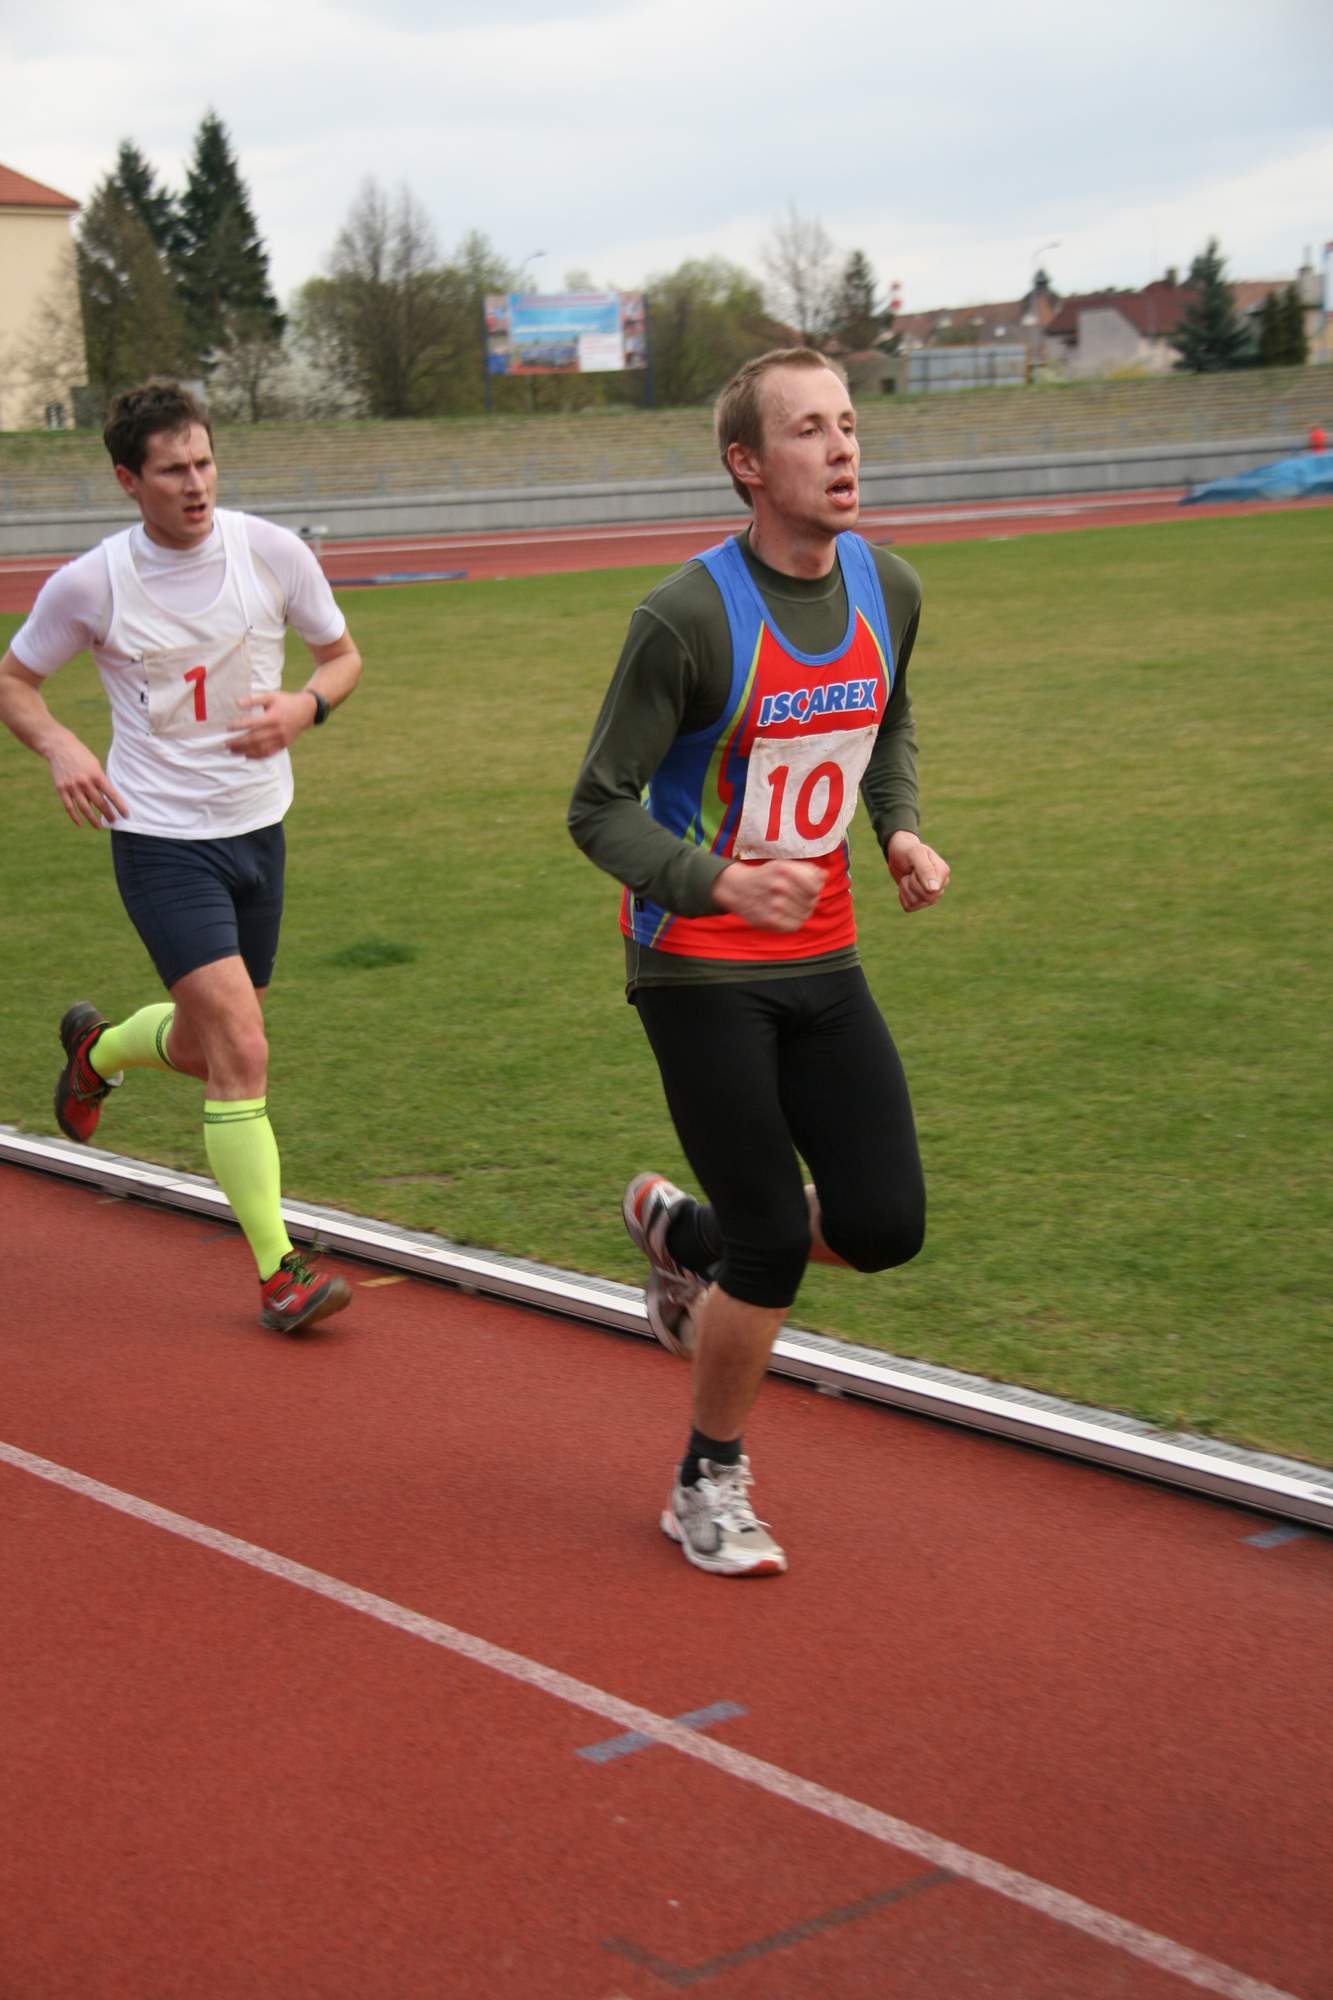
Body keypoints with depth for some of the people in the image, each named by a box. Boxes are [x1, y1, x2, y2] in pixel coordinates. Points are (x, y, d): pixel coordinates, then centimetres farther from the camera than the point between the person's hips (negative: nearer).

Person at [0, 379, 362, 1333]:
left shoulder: (273, 552, -5)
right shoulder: (90, 584, -10)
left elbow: (344, 655, 9)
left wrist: (305, 705, -13)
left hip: (258, 829, 4)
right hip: (160, 839, -4)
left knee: (206, 1047, 17)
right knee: (241, 1051, -16)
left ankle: (98, 1048, 52)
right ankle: (278, 1270, -8)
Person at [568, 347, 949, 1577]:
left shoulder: (888, 589, 1)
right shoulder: (687, 618, -18)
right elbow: (600, 810, -14)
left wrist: (902, 831, 3)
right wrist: (723, 883, -29)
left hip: (821, 961, 6)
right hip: (698, 971, -6)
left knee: (886, 1226, 0)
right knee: (774, 1245, -6)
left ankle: (684, 1234, 30)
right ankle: (710, 1487, 18)